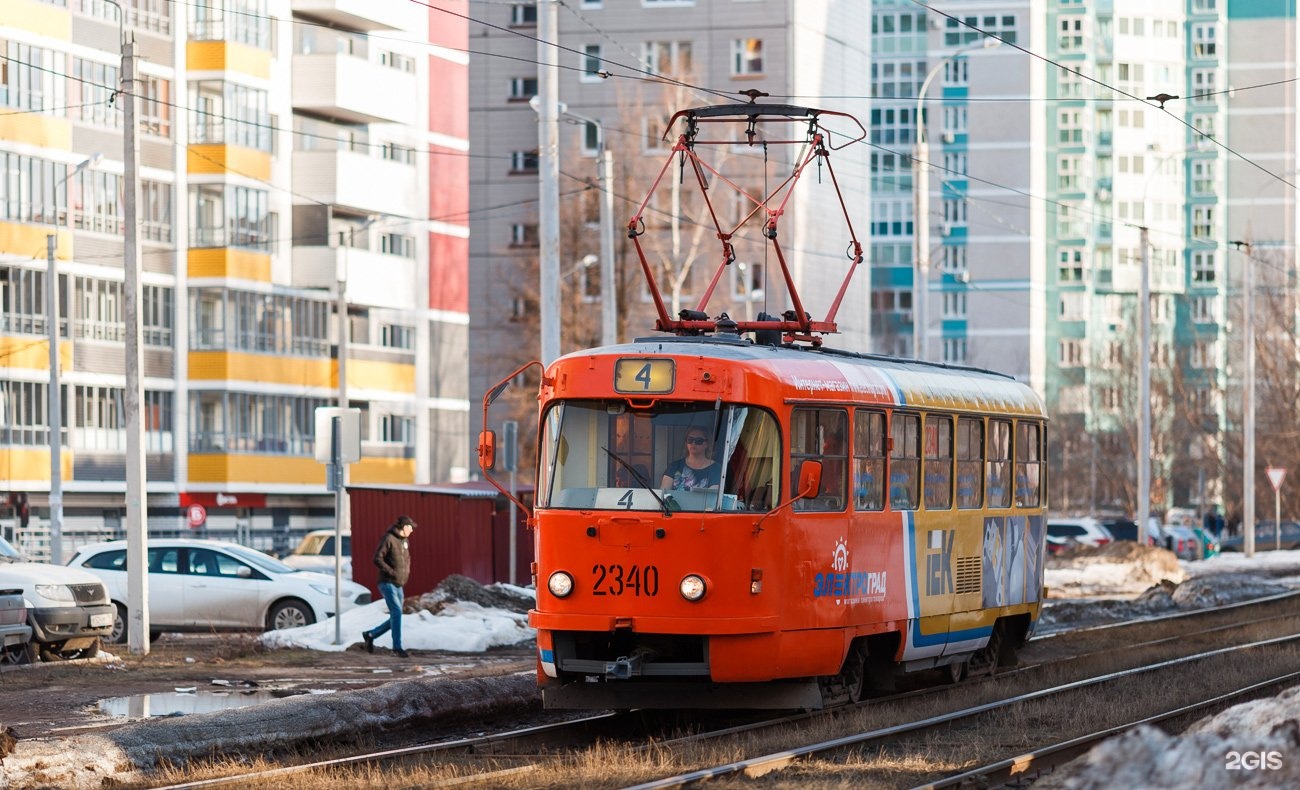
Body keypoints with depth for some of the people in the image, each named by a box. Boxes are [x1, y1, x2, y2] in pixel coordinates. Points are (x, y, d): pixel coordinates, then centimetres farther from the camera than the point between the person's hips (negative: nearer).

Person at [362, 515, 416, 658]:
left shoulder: (404, 541, 15)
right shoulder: (388, 539, -10)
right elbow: (377, 559, -17)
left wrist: (406, 573, 14)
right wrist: (392, 573, -19)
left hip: (399, 586, 9)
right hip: (387, 583, -9)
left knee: (394, 619, 8)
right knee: (397, 612, -19)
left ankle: (370, 635, 25)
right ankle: (397, 647, -19)